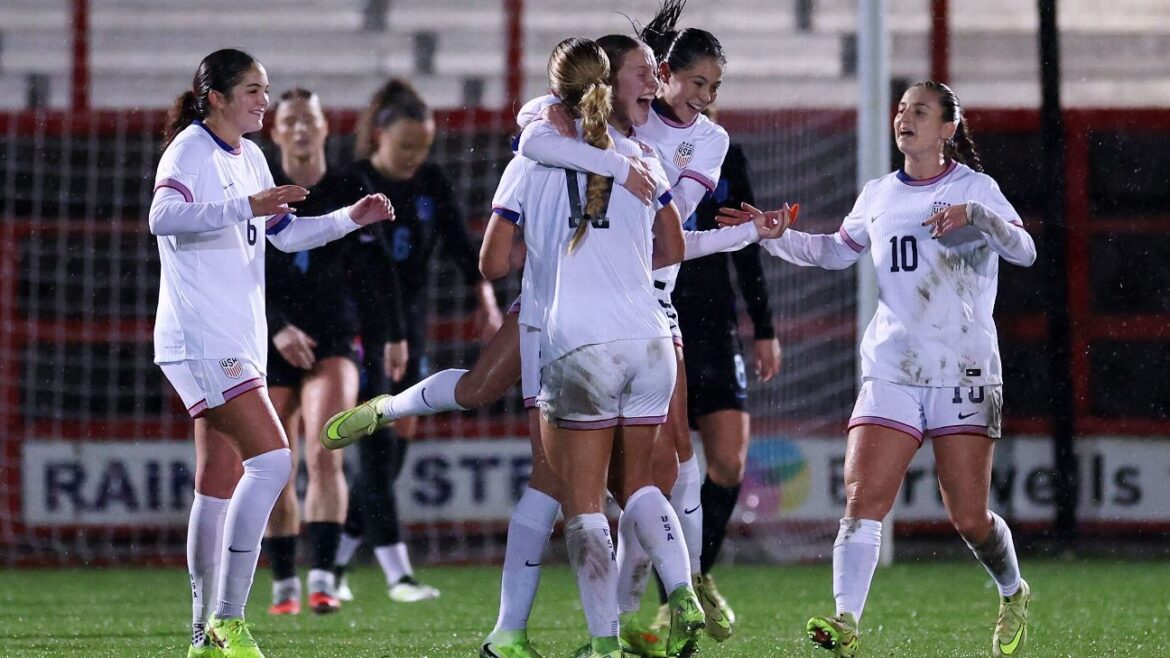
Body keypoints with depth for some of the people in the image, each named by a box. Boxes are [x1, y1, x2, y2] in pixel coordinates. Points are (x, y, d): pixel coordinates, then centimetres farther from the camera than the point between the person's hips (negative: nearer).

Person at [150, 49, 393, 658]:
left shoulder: (249, 158, 18)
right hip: (200, 339, -9)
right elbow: (164, 217, -29)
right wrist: (247, 208, -37)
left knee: (220, 485, 10)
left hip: (238, 344, 9)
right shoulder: (190, 151, -10)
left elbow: (286, 233, 30)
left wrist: (351, 218, 17)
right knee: (272, 458, -19)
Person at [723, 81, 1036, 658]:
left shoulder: (973, 187, 2)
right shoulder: (878, 196, 14)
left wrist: (975, 215, -25)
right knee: (862, 498, -14)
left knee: (969, 518, -3)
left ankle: (1013, 595, 26)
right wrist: (774, 236, 15)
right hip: (891, 370, 3)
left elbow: (1024, 251, -9)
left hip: (964, 371, -3)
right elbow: (834, 251, 29)